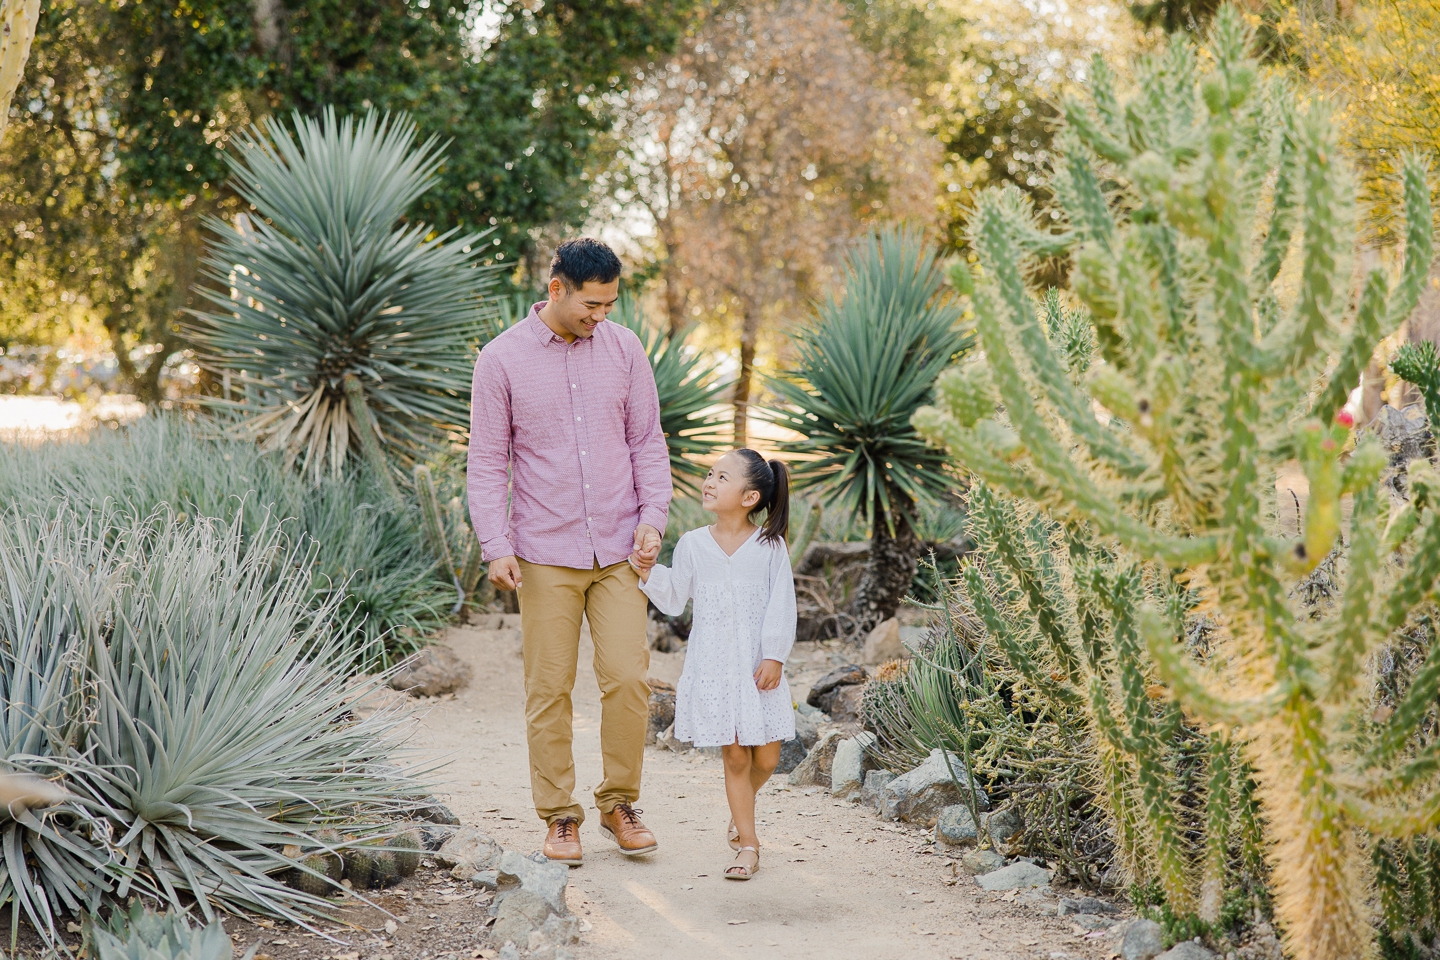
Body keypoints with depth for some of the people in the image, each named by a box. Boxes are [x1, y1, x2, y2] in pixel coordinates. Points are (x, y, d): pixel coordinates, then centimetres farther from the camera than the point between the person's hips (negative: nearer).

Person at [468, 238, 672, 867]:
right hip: (545, 554, -2)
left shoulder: (624, 349, 6)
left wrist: (653, 517, -3)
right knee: (549, 690, 2)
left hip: (617, 550, 2)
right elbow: (487, 462, 0)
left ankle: (620, 804, 12)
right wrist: (496, 546, -10)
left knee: (629, 678, -5)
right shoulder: (502, 359, -2)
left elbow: (648, 442, 11)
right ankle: (559, 816, 14)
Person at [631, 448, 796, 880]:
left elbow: (782, 605, -4)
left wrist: (774, 656, -10)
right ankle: (748, 844, 12)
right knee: (735, 755, 1)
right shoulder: (692, 545, 3)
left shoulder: (771, 546, -3)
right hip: (712, 666, 1)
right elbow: (675, 599, 7)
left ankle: (740, 809, 35)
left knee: (766, 756, 3)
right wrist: (650, 574, -9)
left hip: (758, 666, 0)